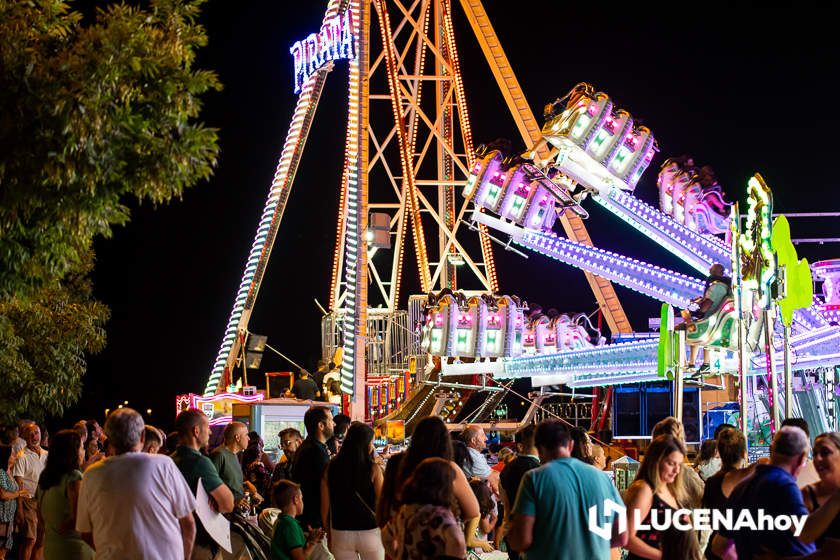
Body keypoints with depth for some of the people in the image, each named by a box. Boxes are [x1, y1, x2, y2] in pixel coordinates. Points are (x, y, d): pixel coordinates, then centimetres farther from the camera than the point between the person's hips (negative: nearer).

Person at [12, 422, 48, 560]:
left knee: (41, 540, 8)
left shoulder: (46, 455, 11)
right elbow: (19, 484, -10)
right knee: (29, 540, -8)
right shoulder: (22, 457, -8)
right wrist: (19, 508, -15)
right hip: (28, 502, -6)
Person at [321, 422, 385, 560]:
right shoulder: (373, 469, -9)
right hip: (369, 533, -3)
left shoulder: (330, 468, -1)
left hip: (340, 534, 3)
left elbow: (325, 507, 3)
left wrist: (329, 537, 14)